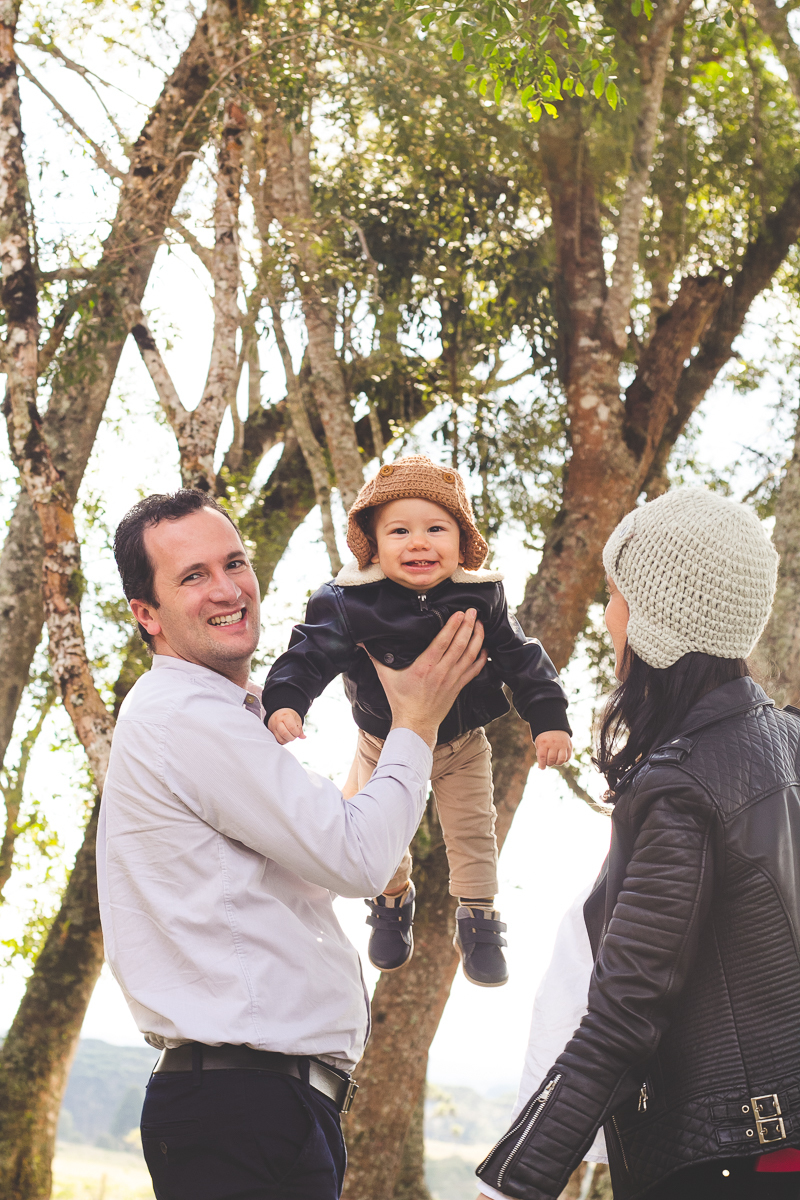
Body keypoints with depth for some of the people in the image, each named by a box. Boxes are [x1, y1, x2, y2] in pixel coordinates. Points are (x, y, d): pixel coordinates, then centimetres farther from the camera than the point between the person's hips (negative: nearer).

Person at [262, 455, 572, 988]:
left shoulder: (480, 597, -19)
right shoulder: (349, 601, -25)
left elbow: (519, 658, -9)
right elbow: (313, 653, -25)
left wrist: (549, 718, -13)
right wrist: (284, 701, -43)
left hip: (462, 743, 0)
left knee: (472, 831, 11)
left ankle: (479, 922, 35)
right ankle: (393, 902, 47)